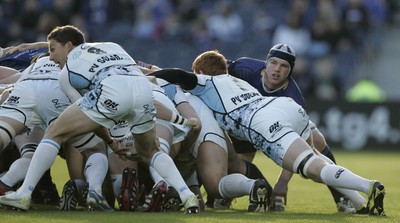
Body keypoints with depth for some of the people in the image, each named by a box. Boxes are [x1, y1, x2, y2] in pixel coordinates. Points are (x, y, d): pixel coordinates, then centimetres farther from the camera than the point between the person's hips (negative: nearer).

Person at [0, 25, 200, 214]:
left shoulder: (66, 73, 25)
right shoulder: (111, 46, 38)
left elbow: (90, 117, 24)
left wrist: (111, 143, 34)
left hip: (111, 90, -5)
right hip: (144, 87, 5)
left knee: (54, 133, 10)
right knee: (149, 152, 28)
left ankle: (24, 194, 2)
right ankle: (186, 195, 7)